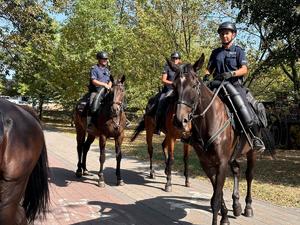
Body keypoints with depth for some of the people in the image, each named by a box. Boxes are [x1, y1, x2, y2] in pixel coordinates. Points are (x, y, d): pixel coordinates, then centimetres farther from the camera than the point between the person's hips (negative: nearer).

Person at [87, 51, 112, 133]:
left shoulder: (107, 70, 21)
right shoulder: (94, 68, -1)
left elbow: (110, 81, 23)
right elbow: (94, 81, -12)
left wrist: (109, 85, -1)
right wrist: (104, 84, -19)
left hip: (105, 91, 7)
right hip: (95, 91, -6)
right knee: (93, 104, -29)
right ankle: (89, 124, -31)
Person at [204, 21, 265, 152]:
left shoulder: (238, 51, 8)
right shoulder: (215, 52, 19)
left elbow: (244, 69, -3)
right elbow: (209, 68, 18)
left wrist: (231, 74, -21)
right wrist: (206, 76, -6)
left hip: (235, 84, -4)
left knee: (243, 107, -20)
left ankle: (255, 138, -10)